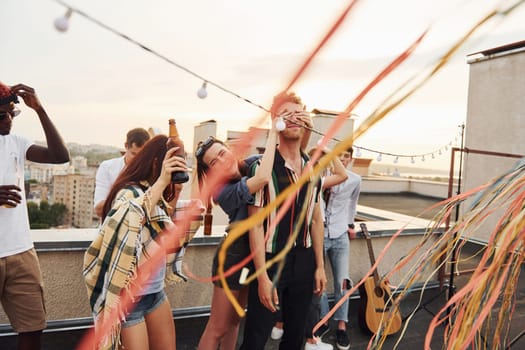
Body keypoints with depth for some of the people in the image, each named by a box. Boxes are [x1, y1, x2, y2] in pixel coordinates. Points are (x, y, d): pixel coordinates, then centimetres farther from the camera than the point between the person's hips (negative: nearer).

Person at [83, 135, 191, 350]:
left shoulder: (157, 197, 7)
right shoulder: (129, 193, -18)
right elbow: (125, 224, -40)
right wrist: (160, 182, -39)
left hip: (156, 292, 8)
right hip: (130, 297, -8)